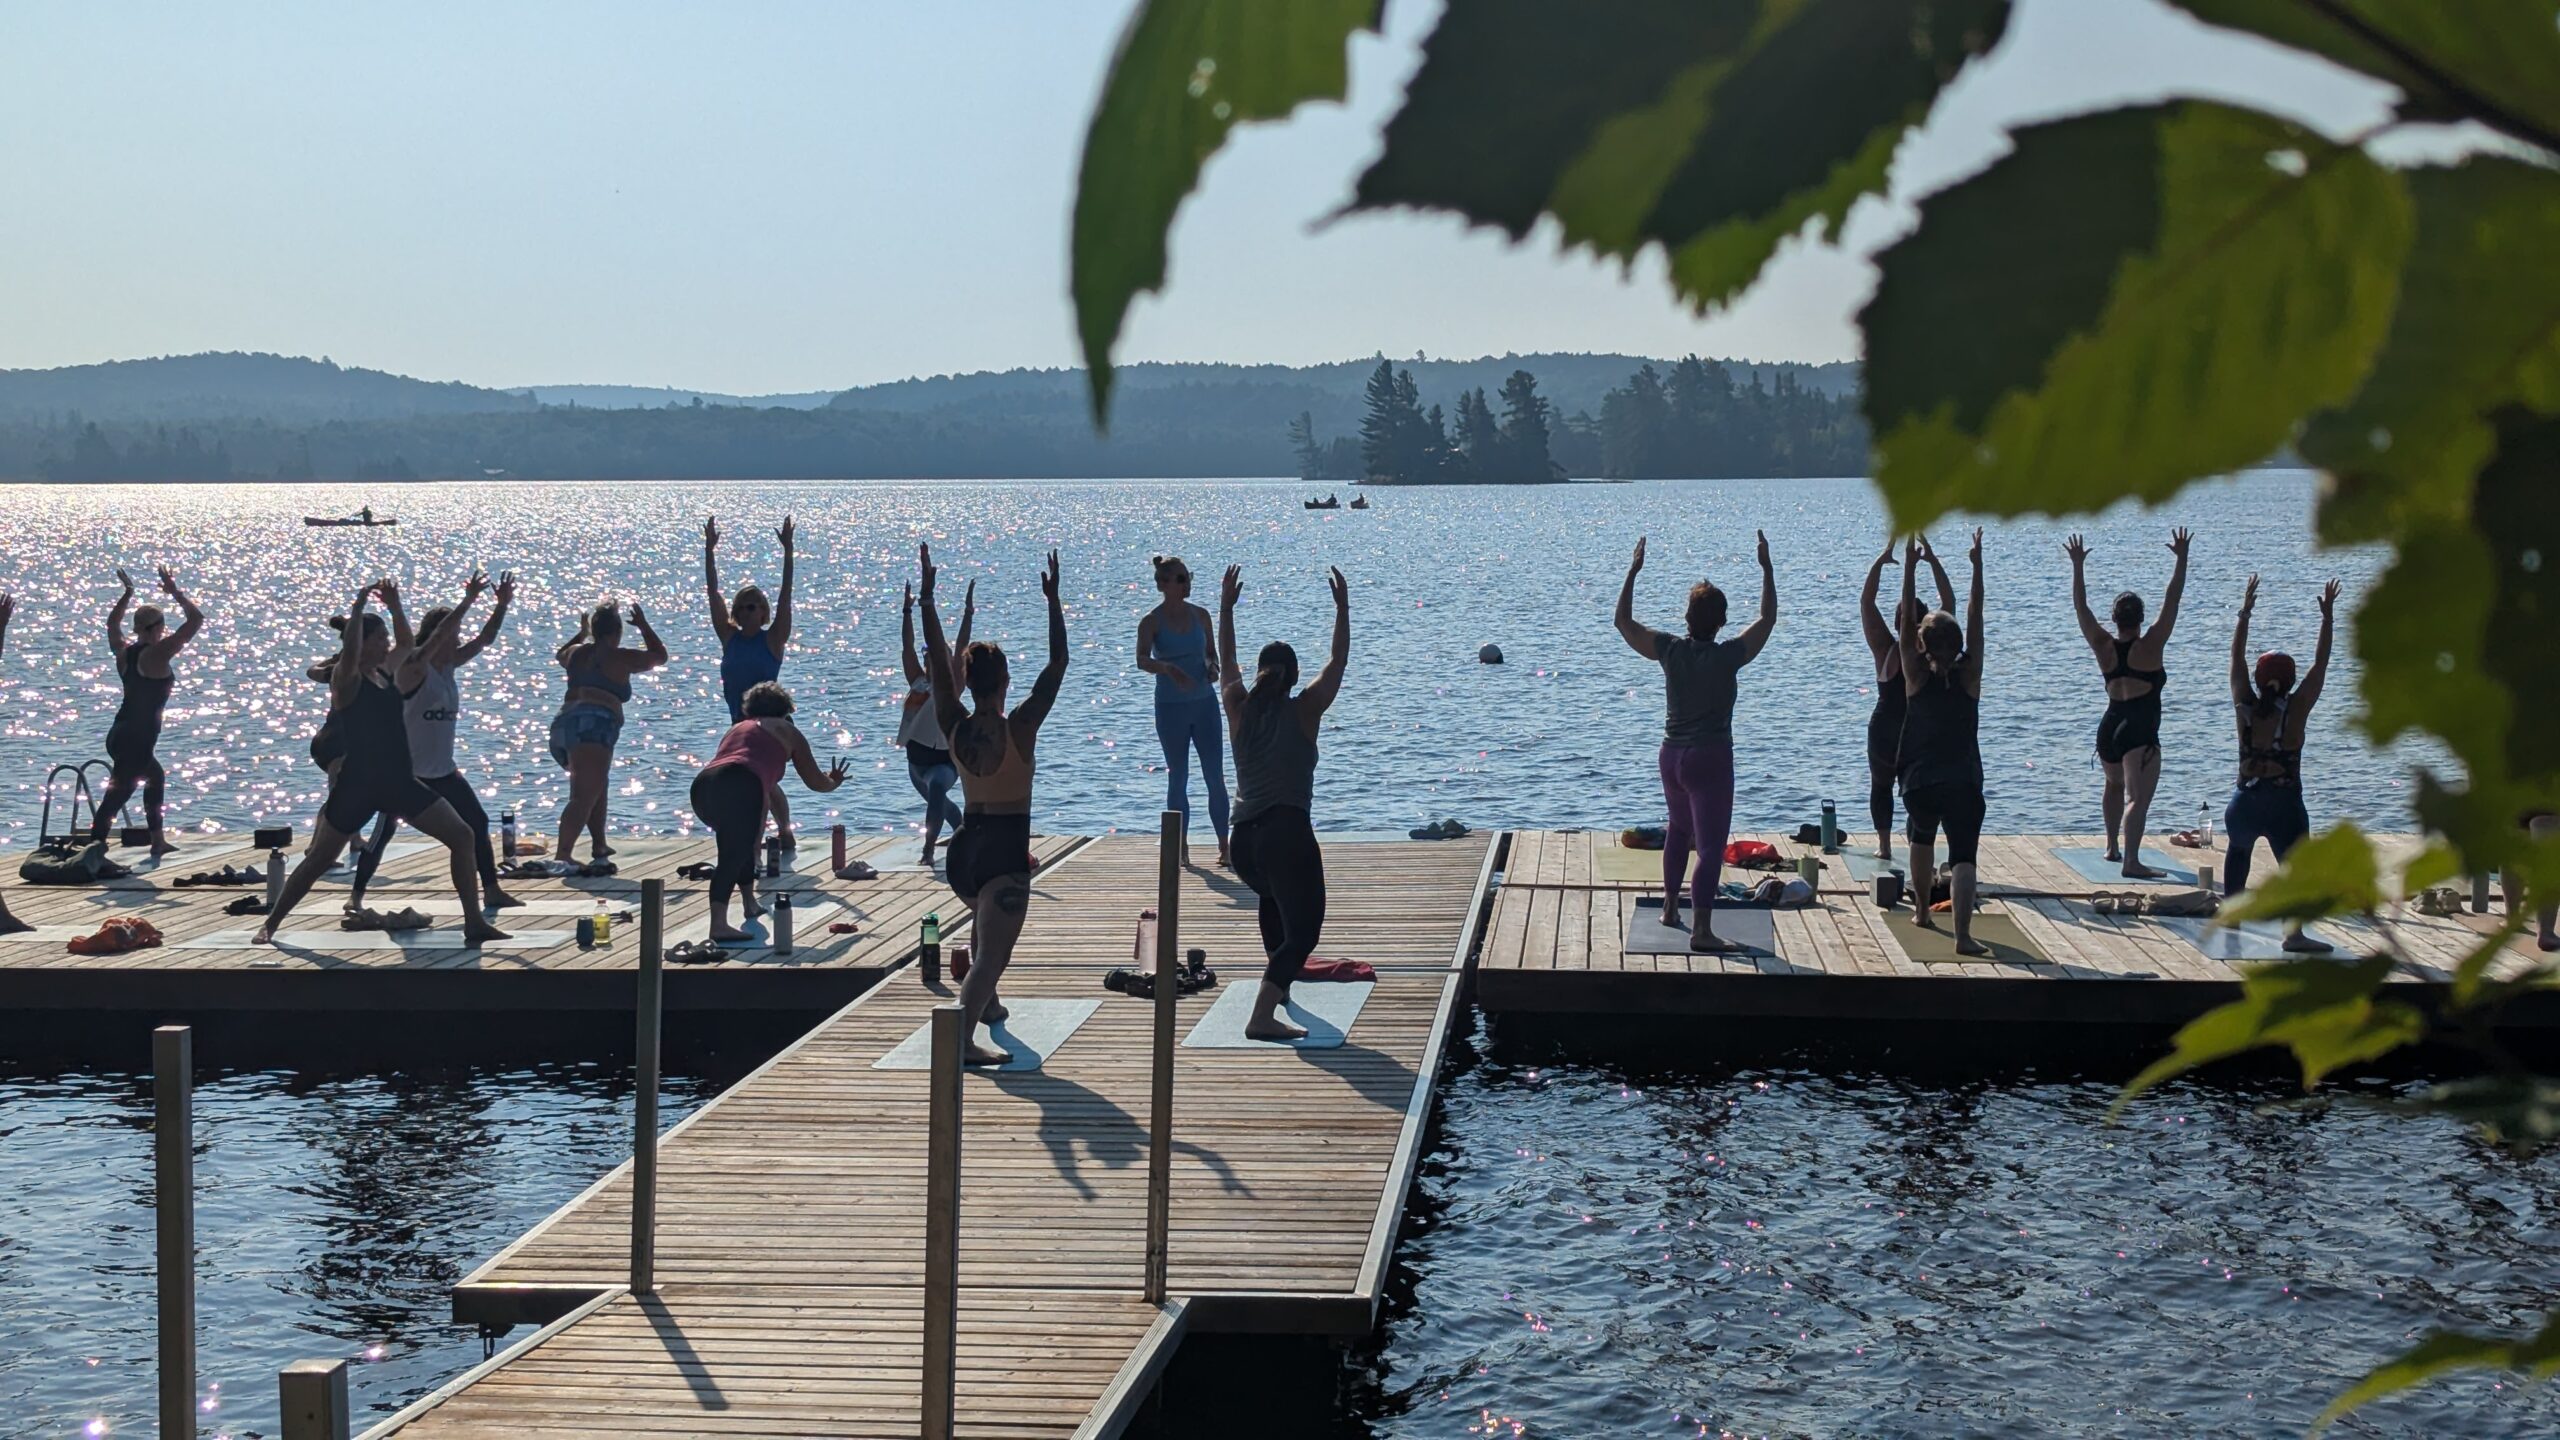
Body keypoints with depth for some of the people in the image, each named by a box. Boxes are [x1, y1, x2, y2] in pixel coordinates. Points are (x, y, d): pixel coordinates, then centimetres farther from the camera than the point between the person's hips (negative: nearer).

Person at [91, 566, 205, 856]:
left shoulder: (124, 650, 5)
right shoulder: (157, 653, -15)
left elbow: (113, 623, 29)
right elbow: (196, 620, -16)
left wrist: (128, 593, 30)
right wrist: (175, 592, -8)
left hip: (119, 735, 9)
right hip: (137, 741, -9)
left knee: (156, 778, 28)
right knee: (115, 798, -10)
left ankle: (158, 841, 35)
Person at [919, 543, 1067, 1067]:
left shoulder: (954, 727, -3)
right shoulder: (1019, 728, -14)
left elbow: (937, 660, 1)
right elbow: (1058, 663, -13)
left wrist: (927, 597, 3)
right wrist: (1053, 600, -12)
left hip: (966, 844, 6)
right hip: (1006, 849, -6)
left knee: (990, 928, 34)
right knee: (994, 951, -13)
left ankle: (986, 1002, 51)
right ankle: (963, 1035, -29)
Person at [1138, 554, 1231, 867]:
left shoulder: (1200, 615, 5)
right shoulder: (1152, 621, -7)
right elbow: (1142, 659, -22)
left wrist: (1212, 667, -6)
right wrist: (1167, 668, -40)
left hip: (1204, 702, 3)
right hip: (1171, 708, -3)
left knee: (1215, 775, -1)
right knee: (1177, 778, 4)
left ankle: (1224, 845, 3)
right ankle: (1181, 847, 11)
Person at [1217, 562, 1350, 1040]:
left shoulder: (1240, 710, 10)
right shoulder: (1304, 711, 1)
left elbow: (1226, 661, 25)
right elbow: (1338, 661, 8)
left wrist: (1226, 605, 30)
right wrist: (1343, 606, 13)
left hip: (1244, 840, 5)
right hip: (1289, 833, -5)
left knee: (1274, 895, 37)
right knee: (1303, 930, -6)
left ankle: (1279, 979, 48)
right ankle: (1263, 1014, -27)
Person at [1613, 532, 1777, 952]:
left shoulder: (1670, 651, -5)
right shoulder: (1728, 656, -14)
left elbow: (1623, 620, 5)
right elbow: (1767, 617, -3)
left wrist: (1633, 571, 9)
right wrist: (1766, 568, 3)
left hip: (1672, 755, 5)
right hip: (1710, 758, -5)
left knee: (1678, 830, 27)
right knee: (1711, 844, -6)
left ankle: (1670, 908, 38)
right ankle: (1702, 930, -15)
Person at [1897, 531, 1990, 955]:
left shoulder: (1917, 676, -5)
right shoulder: (1968, 675, -5)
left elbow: (1908, 616, -4)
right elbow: (1975, 616, -2)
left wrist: (1910, 564, -2)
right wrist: (1977, 563, 0)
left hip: (1918, 782, 2)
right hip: (1962, 782, -2)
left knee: (1922, 834, 29)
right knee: (1963, 854, -8)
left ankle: (1922, 910, 41)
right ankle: (1963, 934, -24)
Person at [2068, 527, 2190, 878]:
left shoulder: (2105, 648, 2)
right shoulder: (2150, 647, -8)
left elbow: (2080, 607, 6)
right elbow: (2171, 601, -9)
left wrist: (2078, 566, 10)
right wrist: (2182, 559, -7)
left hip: (2109, 727, 6)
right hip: (2140, 731, -6)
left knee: (2115, 785, 31)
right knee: (2138, 797, -16)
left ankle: (2112, 847, 44)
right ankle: (2132, 860, -31)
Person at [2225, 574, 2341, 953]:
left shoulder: (2246, 709, 0)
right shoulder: (2295, 710, -6)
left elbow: (2237, 658, 9)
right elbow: (2320, 665, -2)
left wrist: (2244, 612, 14)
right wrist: (2328, 617, 2)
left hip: (2244, 803, 4)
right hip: (2284, 805, -4)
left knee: (2239, 849, 32)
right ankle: (2294, 930, -30)